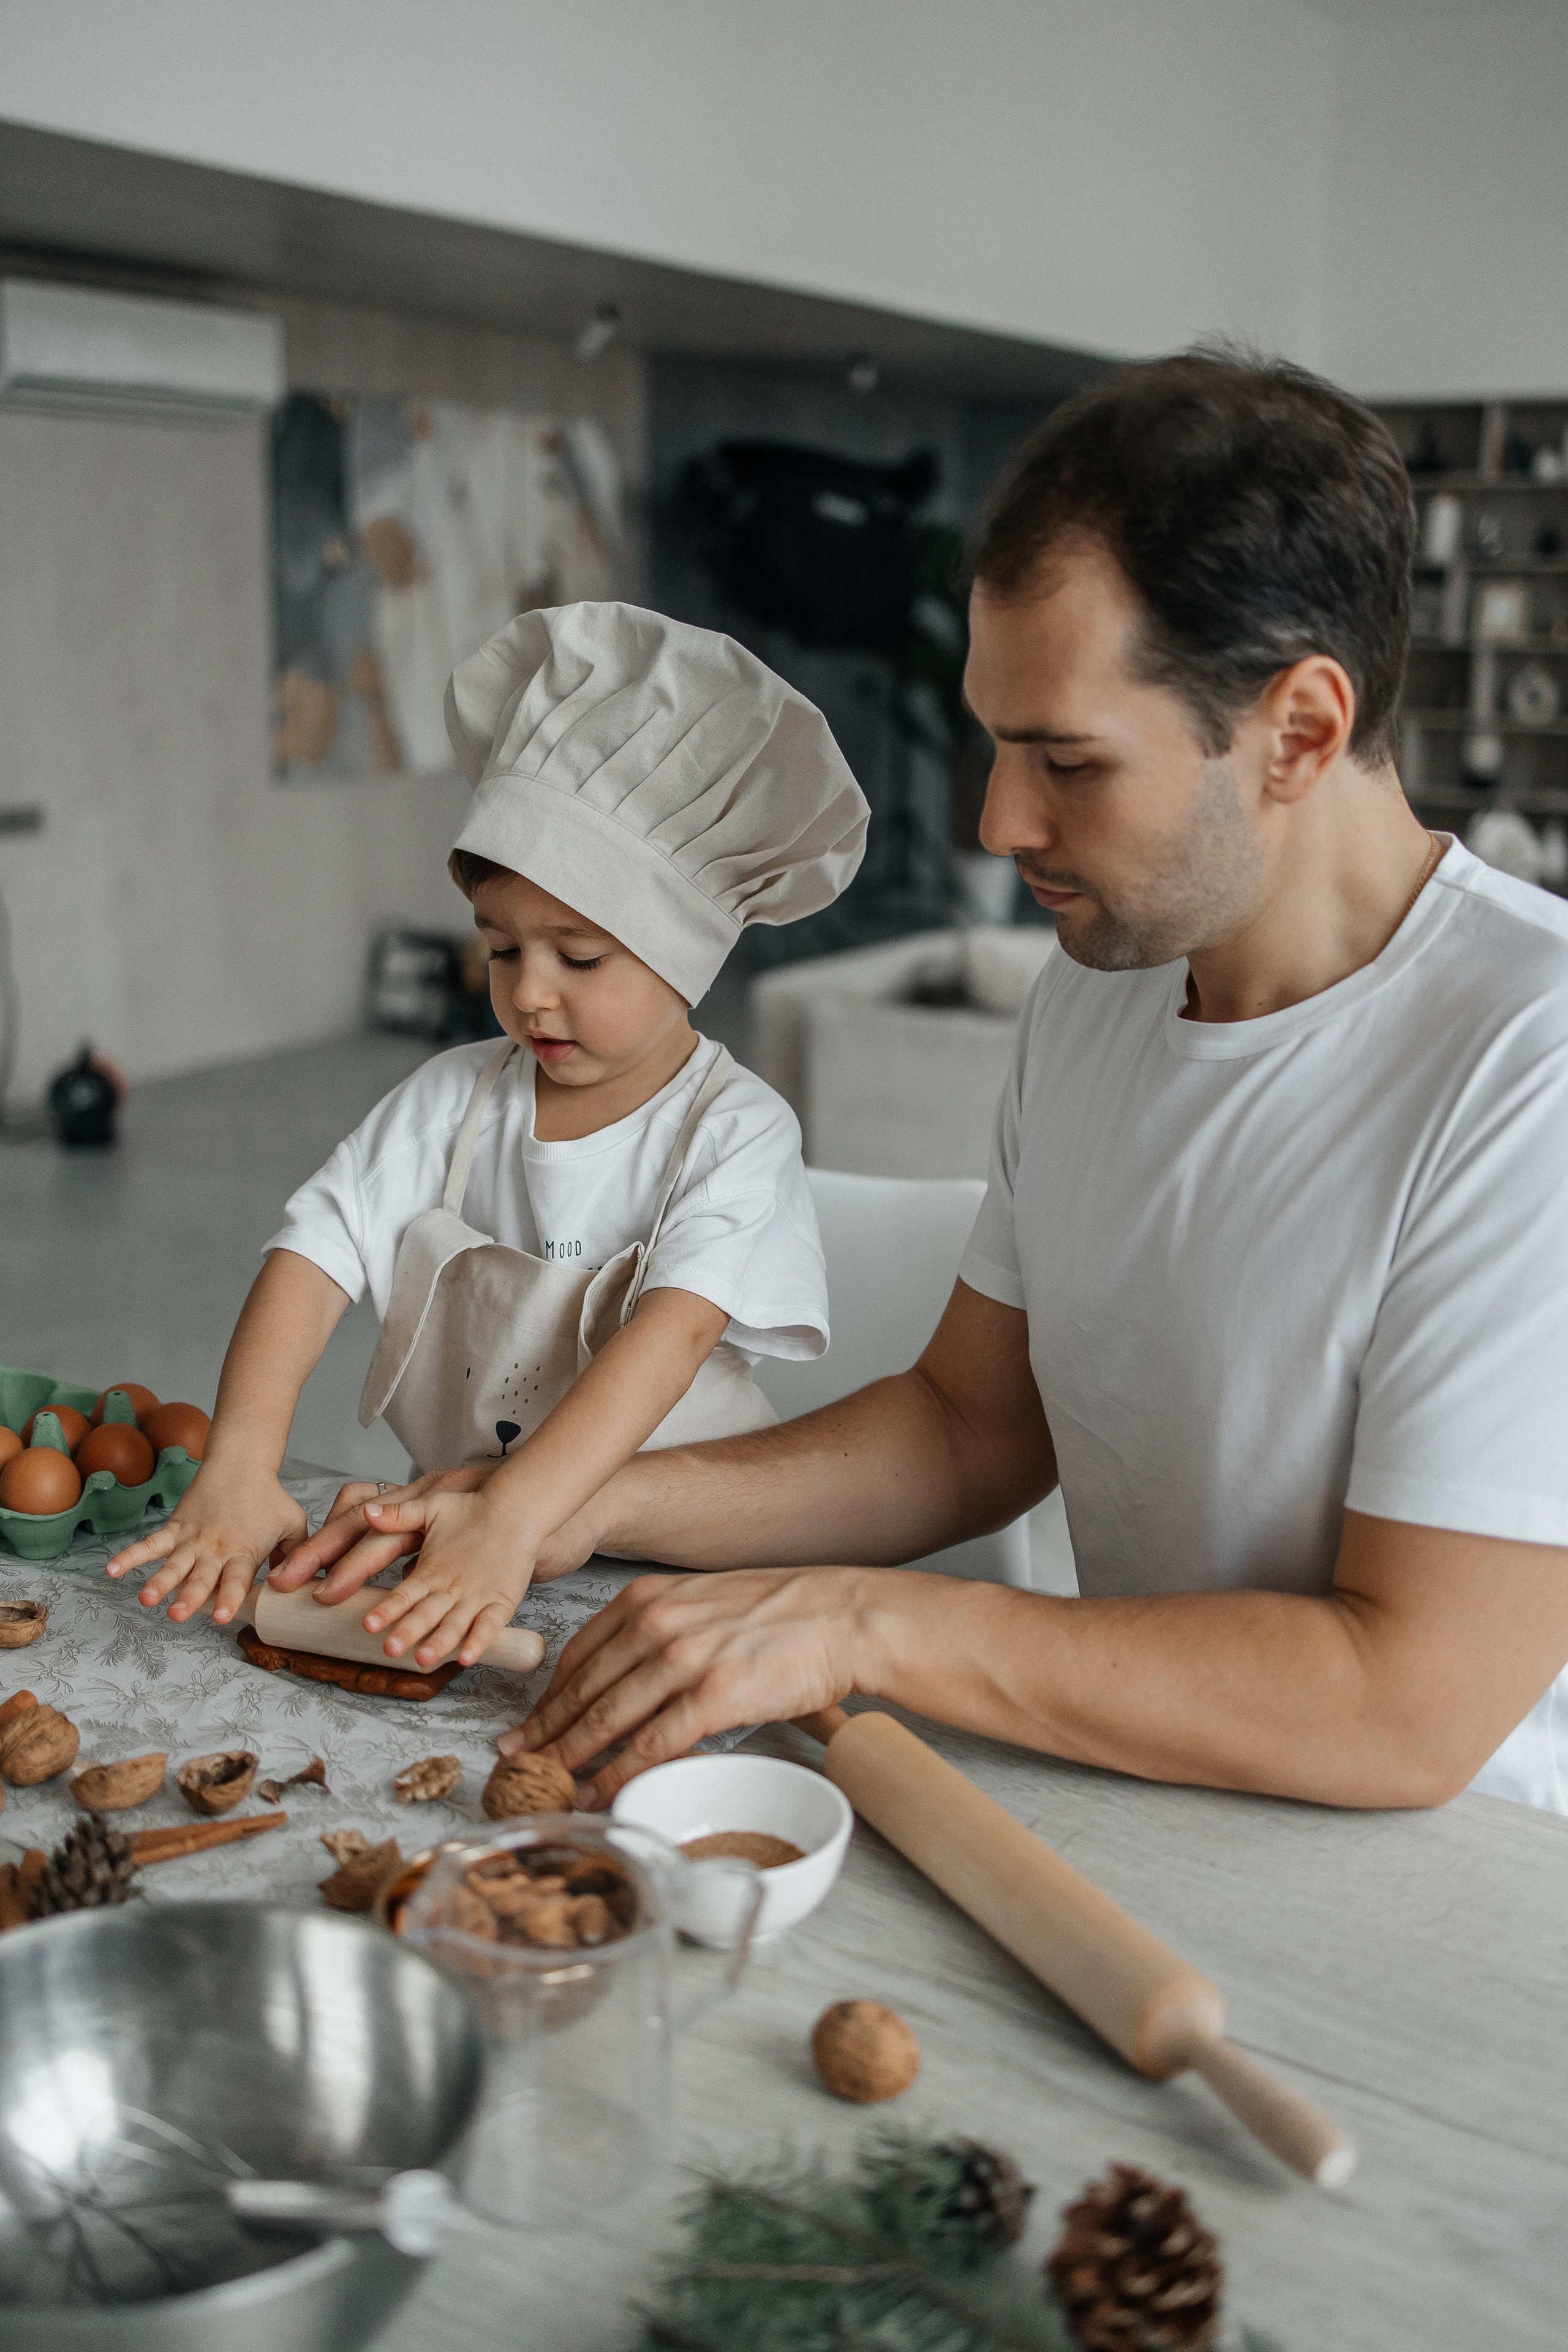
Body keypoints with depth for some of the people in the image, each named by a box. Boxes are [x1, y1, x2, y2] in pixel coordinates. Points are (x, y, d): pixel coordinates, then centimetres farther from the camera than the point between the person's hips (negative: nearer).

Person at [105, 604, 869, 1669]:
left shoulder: (736, 1131, -10)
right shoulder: (453, 1101, 3)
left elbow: (672, 1335, -24)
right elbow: (313, 1256, -6)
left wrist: (512, 1522, -37)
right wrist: (240, 1468, -23)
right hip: (443, 1532, 4)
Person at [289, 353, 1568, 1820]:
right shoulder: (1088, 995, 4)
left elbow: (1410, 1705, -25)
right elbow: (972, 1426, 11)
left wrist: (863, 1621, -23)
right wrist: (589, 1506, -2)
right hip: (1147, 1834, 6)